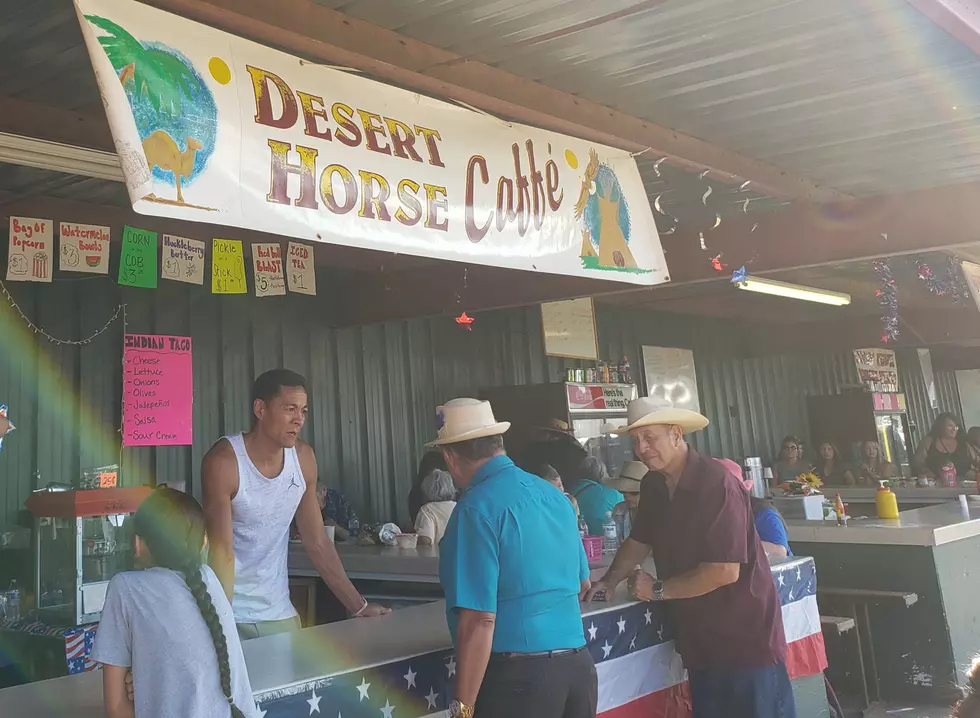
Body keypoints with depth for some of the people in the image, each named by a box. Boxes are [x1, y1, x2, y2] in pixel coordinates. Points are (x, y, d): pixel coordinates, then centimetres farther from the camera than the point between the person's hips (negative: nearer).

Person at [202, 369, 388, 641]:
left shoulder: (303, 458, -2)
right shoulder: (224, 461, -17)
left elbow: (317, 542, 3)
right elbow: (222, 551, -18)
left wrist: (359, 607, 2)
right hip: (230, 613, -4)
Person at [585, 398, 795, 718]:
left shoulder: (717, 484, -22)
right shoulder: (654, 485, 3)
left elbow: (725, 572, -26)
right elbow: (639, 541, 15)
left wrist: (658, 590, -17)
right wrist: (609, 581, -1)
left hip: (745, 637, -7)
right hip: (700, 639, 8)